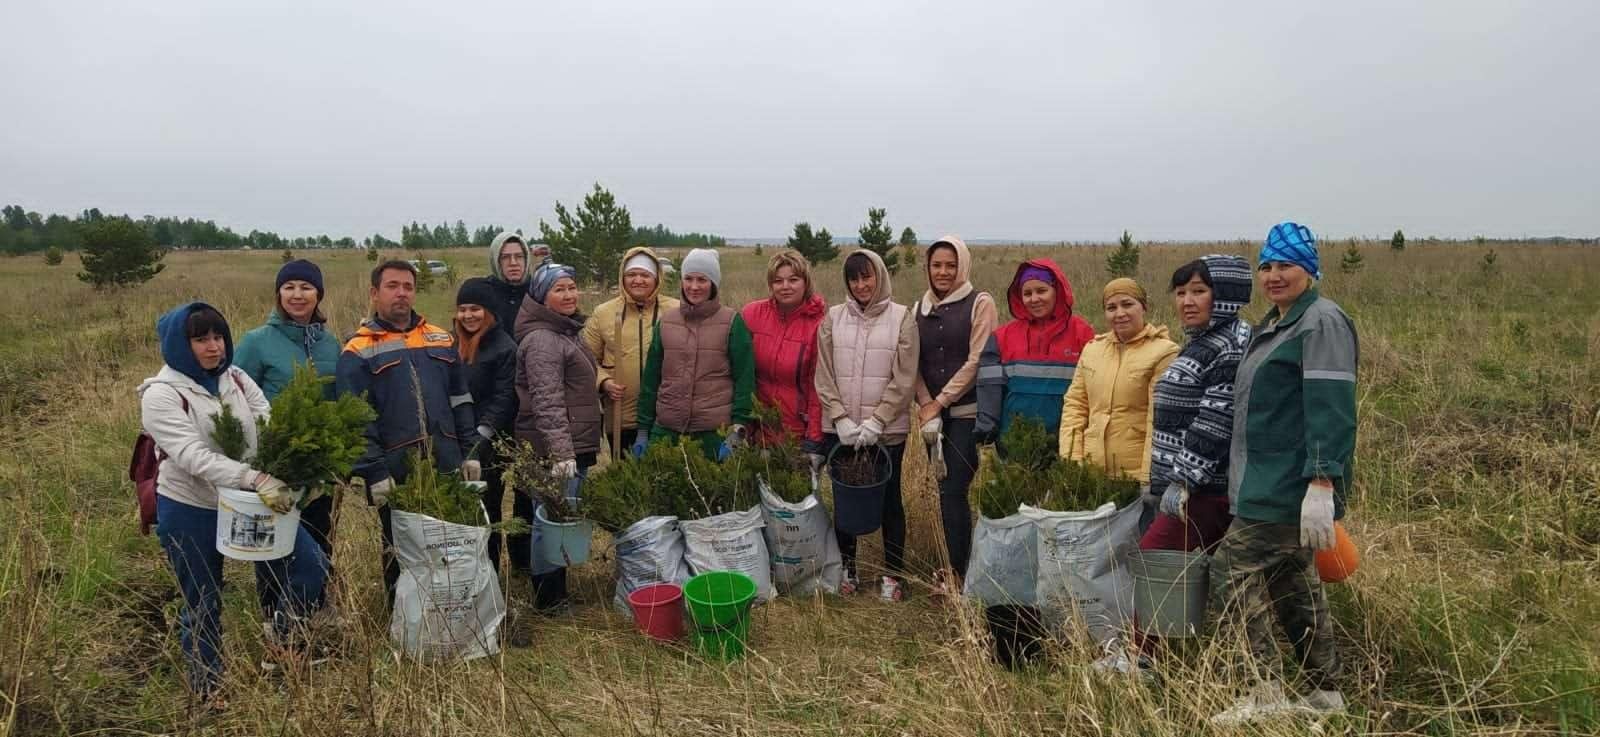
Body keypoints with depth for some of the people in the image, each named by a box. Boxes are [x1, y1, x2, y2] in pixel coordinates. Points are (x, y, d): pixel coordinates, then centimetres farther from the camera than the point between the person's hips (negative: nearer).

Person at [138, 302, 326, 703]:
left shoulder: (237, 378, 1)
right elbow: (195, 456, -27)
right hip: (189, 510, -4)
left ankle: (281, 638, 23)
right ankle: (207, 687, 33)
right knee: (203, 604, 11)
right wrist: (257, 479, -39)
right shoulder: (162, 395, -16)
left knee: (312, 566, -2)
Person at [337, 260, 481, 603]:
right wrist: (374, 474, -13)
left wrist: (470, 452, 8)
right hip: (395, 471, -4)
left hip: (446, 466, 4)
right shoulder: (359, 352, -4)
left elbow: (460, 401, 13)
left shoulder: (441, 340, 11)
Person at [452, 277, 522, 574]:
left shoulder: (504, 347, -8)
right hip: (457, 442, 6)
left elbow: (503, 398, -13)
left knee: (487, 504, 1)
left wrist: (483, 433, -21)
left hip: (488, 445, -5)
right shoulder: (455, 345, 11)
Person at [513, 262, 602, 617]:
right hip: (555, 450, -10)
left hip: (574, 446, 10)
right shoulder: (542, 339, -15)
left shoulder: (567, 331, 17)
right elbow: (547, 402, -22)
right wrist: (561, 451, -27)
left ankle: (555, 594, 26)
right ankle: (548, 600, 5)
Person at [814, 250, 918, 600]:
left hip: (887, 429, -2)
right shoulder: (833, 318, 5)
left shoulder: (901, 317, -2)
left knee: (889, 499, 6)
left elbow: (903, 378, -6)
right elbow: (824, 376, 3)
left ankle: (893, 574, 19)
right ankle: (847, 569, 25)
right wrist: (841, 418, -8)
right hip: (840, 428, 2)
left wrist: (877, 421, -12)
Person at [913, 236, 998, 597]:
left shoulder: (980, 303, -3)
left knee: (953, 491, -10)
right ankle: (957, 569, 16)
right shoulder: (921, 308, 12)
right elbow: (915, 363, 10)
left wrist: (940, 402, -9)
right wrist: (925, 405, -4)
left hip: (968, 412, -5)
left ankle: (956, 575, -1)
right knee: (947, 491, 7)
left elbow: (976, 361, -9)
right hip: (933, 414, 5)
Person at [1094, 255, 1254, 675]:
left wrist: (1183, 480, -22)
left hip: (1208, 487, -10)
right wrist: (1160, 480, 23)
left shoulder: (1231, 348, -15)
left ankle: (1140, 658, 5)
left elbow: (1216, 422, -21)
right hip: (1198, 486, 10)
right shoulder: (1200, 344, 18)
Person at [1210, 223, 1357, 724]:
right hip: (1270, 479, 10)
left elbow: (1331, 409, -22)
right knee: (1293, 580, 15)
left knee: (1233, 567, -11)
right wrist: (1247, 480, 28)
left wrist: (1322, 484, -28)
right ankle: (1325, 692, 25)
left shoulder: (1321, 321, -12)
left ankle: (1266, 693, -6)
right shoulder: (1273, 325, 18)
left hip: (1291, 486, -10)